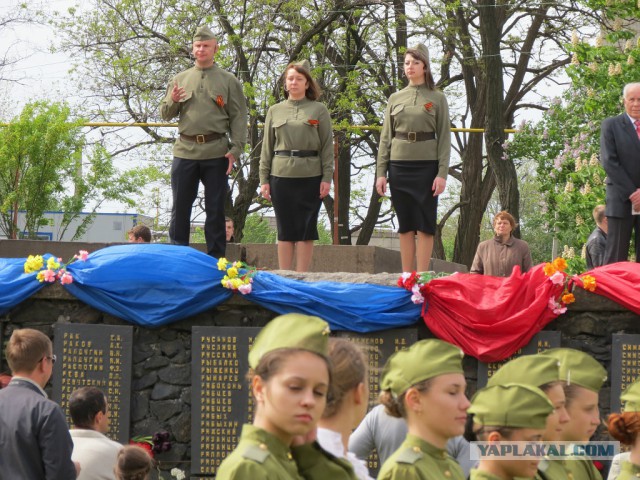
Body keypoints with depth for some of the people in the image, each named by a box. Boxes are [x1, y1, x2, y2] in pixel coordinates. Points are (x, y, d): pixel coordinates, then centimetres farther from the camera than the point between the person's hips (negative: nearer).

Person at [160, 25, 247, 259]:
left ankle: (216, 259, 7)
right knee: (180, 207, 4)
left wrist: (236, 149, -9)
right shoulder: (180, 79, 13)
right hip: (185, 150, 2)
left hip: (216, 153, -2)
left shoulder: (228, 81, 7)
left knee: (216, 209, 2)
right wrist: (172, 101, -8)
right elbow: (165, 115, 15)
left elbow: (238, 117, 3)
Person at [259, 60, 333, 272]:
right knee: (285, 229, 4)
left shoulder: (319, 110, 5)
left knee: (305, 229, 0)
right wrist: (264, 179, 5)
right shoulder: (275, 111, 11)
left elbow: (327, 146, 3)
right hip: (281, 176, 2)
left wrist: (327, 177, -5)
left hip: (310, 177, -2)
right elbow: (267, 147, 11)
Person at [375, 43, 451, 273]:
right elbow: (385, 137, 11)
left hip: (426, 165, -3)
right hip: (399, 165, 3)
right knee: (405, 224, 4)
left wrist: (442, 173, -9)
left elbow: (444, 137, 0)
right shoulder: (395, 98, 12)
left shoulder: (437, 98, 4)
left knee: (425, 223, -4)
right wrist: (381, 172, 3)